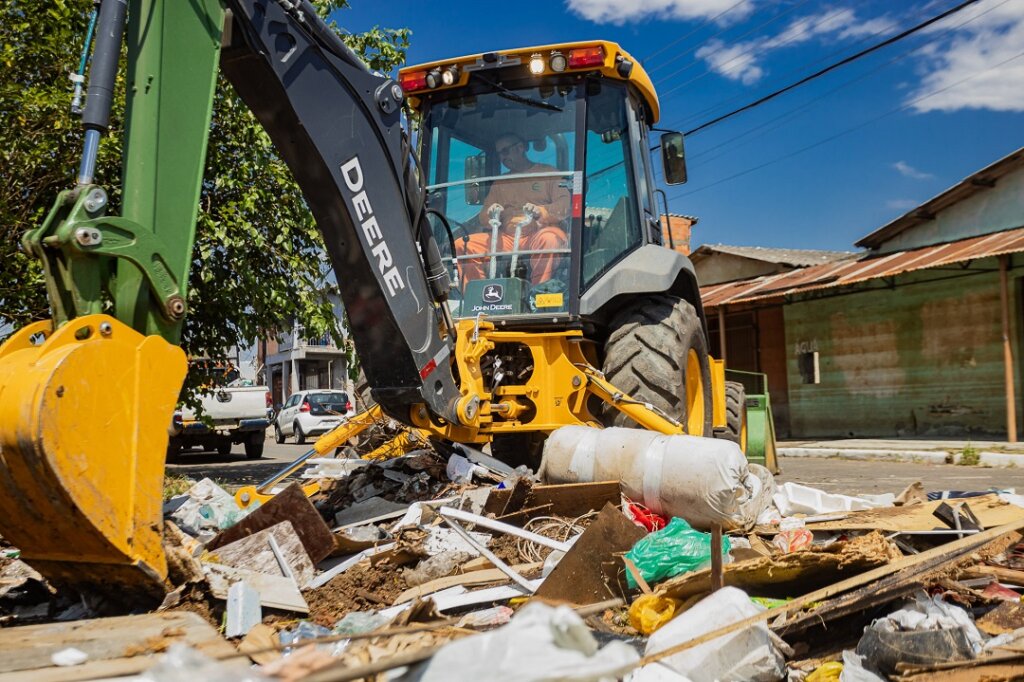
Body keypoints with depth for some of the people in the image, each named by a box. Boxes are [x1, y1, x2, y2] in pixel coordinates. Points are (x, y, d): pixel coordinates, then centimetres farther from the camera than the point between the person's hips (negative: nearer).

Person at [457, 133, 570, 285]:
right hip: (506, 238, 4)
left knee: (549, 239, -39)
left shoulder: (548, 173, 11)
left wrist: (541, 211, -23)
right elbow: (482, 219, 19)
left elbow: (565, 204, -3)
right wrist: (490, 215, -6)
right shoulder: (499, 183, 25)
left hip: (537, 234, -4)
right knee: (462, 245, -15)